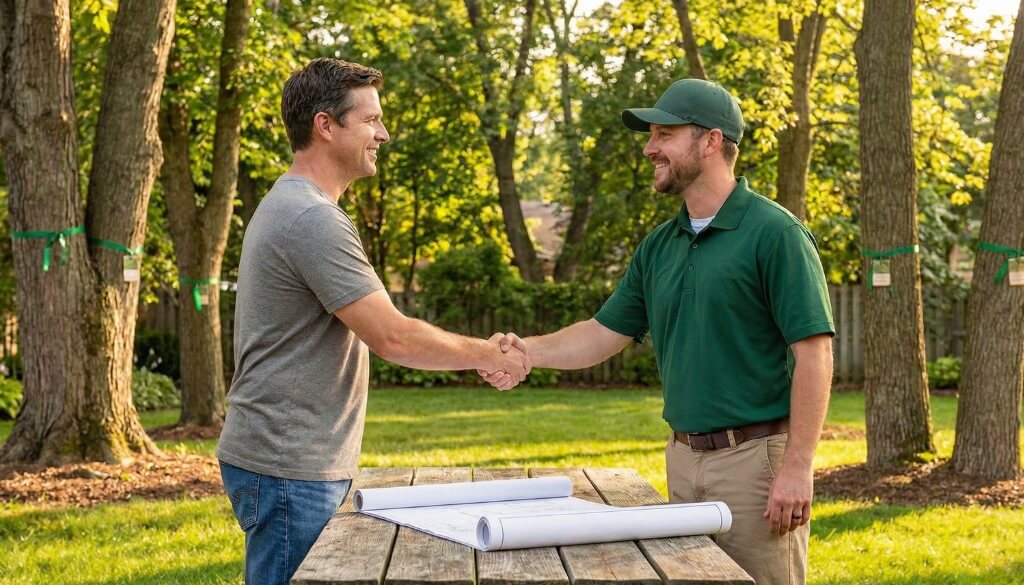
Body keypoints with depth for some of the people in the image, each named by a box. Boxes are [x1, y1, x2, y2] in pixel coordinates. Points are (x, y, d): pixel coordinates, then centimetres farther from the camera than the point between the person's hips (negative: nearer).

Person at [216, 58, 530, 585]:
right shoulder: (313, 219, -19)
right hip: (290, 468, -10)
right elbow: (393, 338, -20)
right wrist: (486, 355, -7)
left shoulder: (289, 206, 14)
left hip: (298, 461, 10)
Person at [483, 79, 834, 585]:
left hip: (756, 457, -7)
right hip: (683, 460, 7)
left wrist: (797, 468, -20)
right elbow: (604, 333, 14)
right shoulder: (659, 246, 11)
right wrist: (527, 350, -2)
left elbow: (813, 353, -15)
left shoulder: (774, 233, -11)